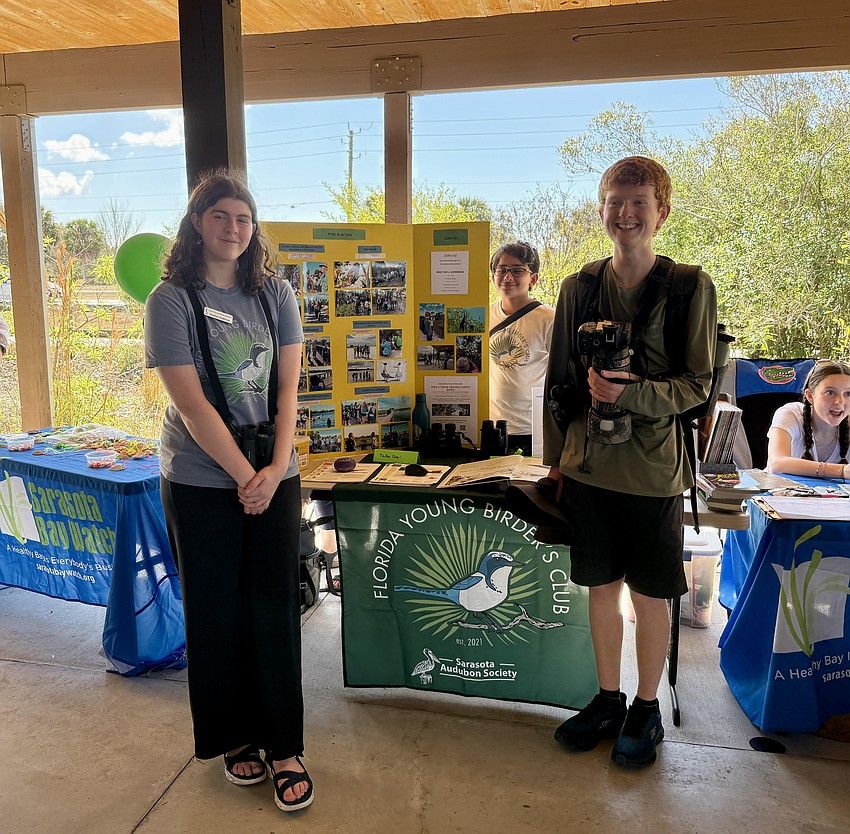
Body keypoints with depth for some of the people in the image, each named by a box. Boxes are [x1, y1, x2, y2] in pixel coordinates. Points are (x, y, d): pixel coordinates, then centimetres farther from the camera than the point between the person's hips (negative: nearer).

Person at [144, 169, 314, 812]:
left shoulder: (275, 293, 5)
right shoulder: (172, 299, -4)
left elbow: (287, 386, 1)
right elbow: (190, 401, -11)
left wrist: (277, 469, -10)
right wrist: (245, 475, -13)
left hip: (275, 476, 2)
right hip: (201, 478, -2)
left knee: (276, 608, 4)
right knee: (216, 613, 9)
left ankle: (284, 747, 18)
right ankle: (236, 737, 29)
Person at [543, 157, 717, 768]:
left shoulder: (691, 287, -5)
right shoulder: (578, 287, 5)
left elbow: (697, 384, -6)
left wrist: (630, 393, -22)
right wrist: (555, 455, 9)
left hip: (652, 469, -3)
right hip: (587, 463, 3)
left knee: (649, 595, 10)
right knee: (601, 586, 14)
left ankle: (646, 708, 31)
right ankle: (608, 700, 33)